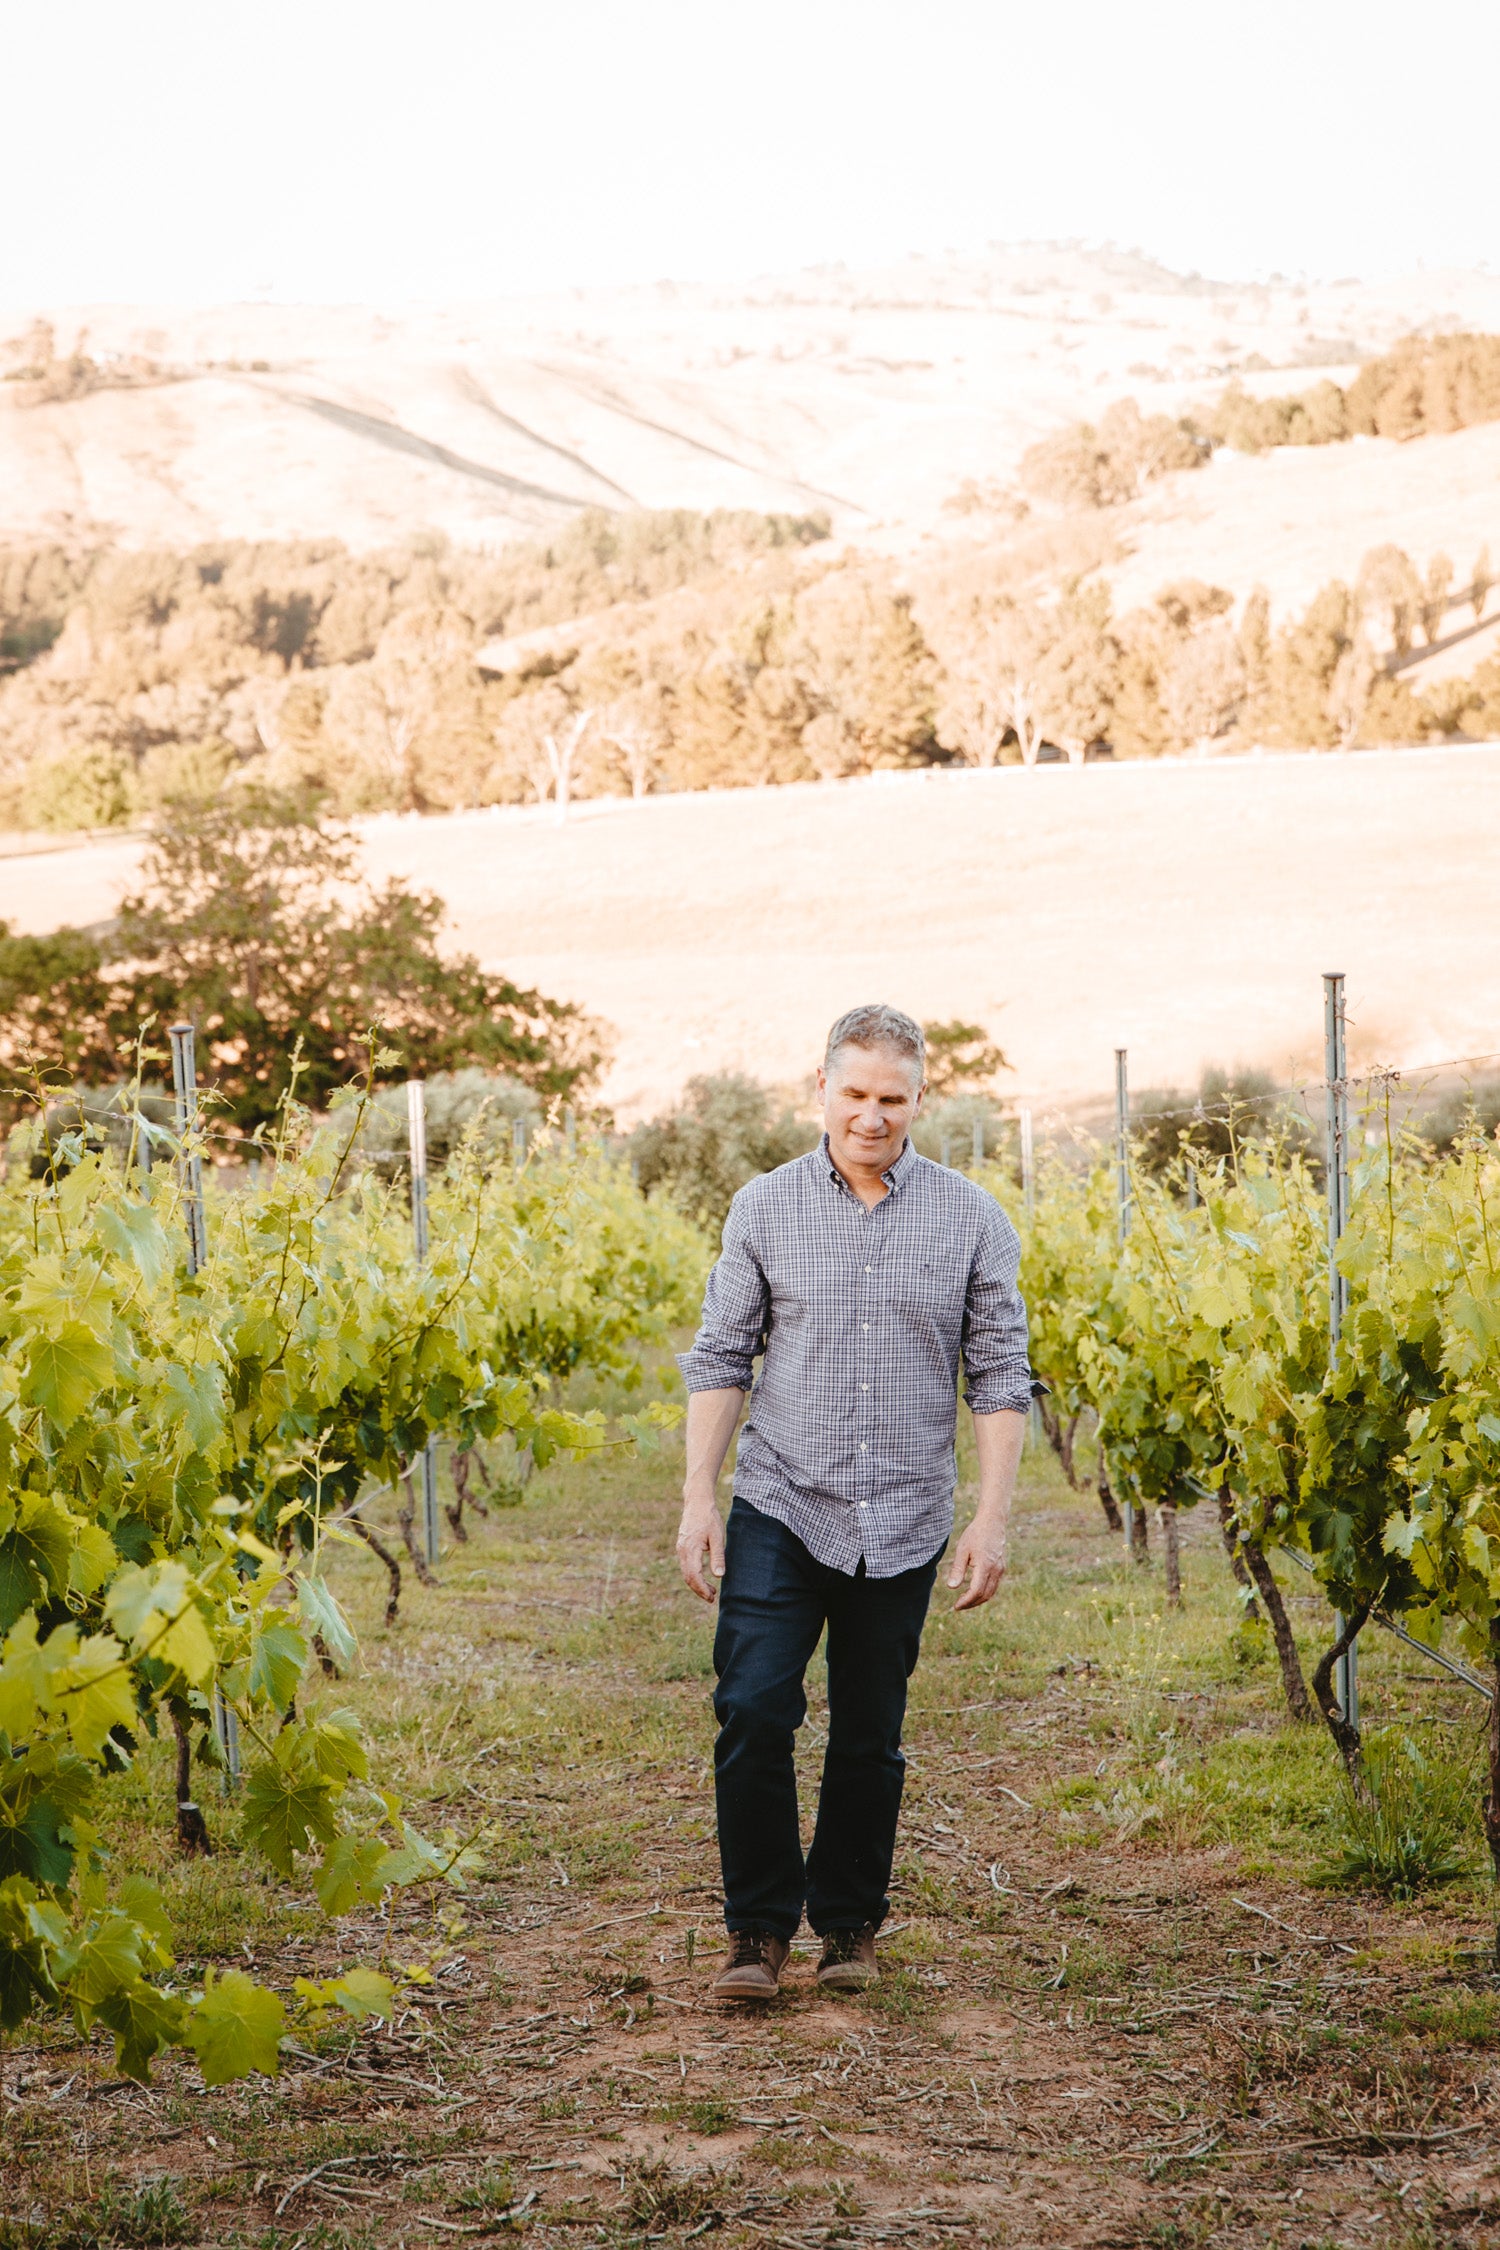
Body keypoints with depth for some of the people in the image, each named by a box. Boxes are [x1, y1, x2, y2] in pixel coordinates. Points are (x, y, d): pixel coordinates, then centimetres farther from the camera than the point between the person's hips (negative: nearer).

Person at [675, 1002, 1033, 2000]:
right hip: (782, 1508, 0)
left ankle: (850, 1925, 24)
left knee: (870, 1737, 8)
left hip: (902, 1523, 0)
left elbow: (1000, 1375, 3)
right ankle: (759, 1928, 3)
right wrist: (700, 1499, -1)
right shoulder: (765, 1208, 1)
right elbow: (721, 1358, 5)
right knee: (753, 1711, -11)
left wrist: (994, 1517, -4)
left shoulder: (970, 1218, 1)